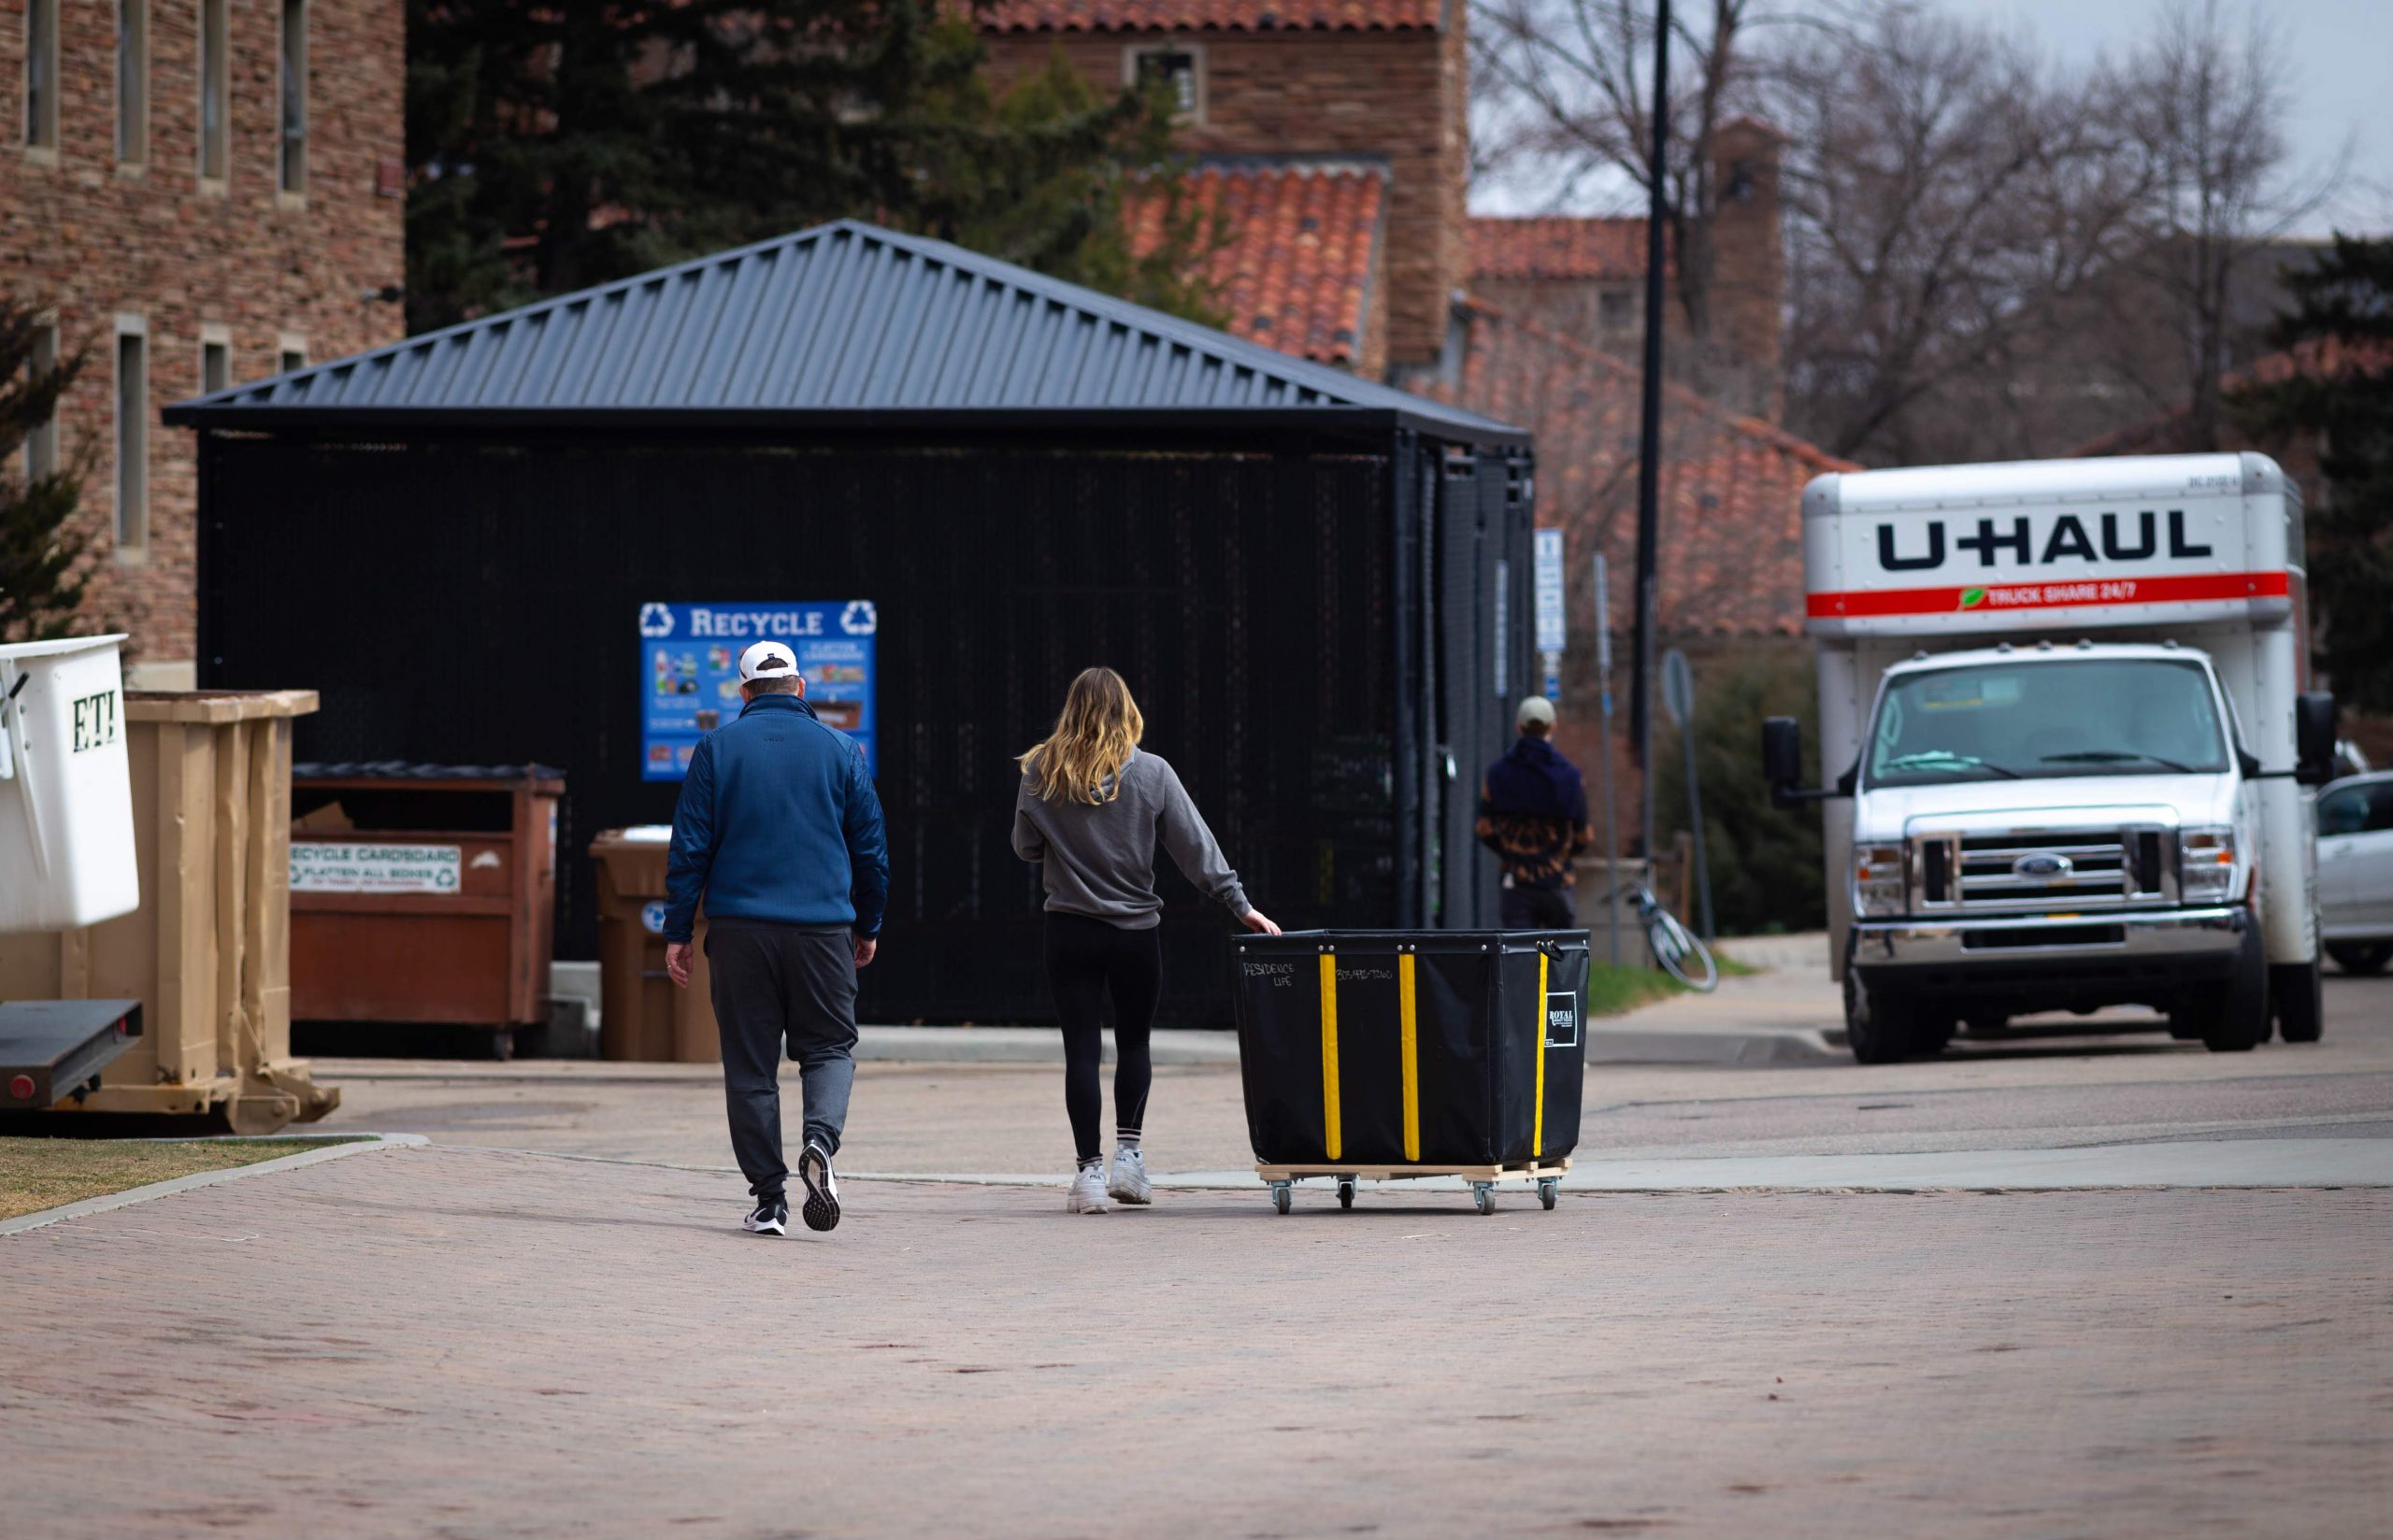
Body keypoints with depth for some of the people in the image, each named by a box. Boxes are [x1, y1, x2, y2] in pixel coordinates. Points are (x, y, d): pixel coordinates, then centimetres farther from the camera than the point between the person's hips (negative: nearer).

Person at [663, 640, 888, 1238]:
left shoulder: (718, 749, 2)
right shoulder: (840, 750, 5)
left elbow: (690, 846, 0)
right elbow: (870, 848, 10)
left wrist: (677, 930, 5)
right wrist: (867, 926, 22)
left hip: (740, 927, 0)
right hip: (822, 929, 0)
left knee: (750, 1064, 6)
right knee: (830, 1046, 11)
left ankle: (768, 1196, 2)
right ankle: (820, 1142, -18)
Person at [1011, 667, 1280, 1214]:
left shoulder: (1040, 773, -4)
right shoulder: (1151, 774, -6)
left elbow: (1025, 847, 5)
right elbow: (1196, 847, -5)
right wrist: (1240, 905, 1)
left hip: (1069, 930, 0)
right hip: (1136, 930, 0)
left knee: (1081, 1050, 2)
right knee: (1133, 1041, 17)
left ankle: (1090, 1169, -1)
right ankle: (1127, 1154, 8)